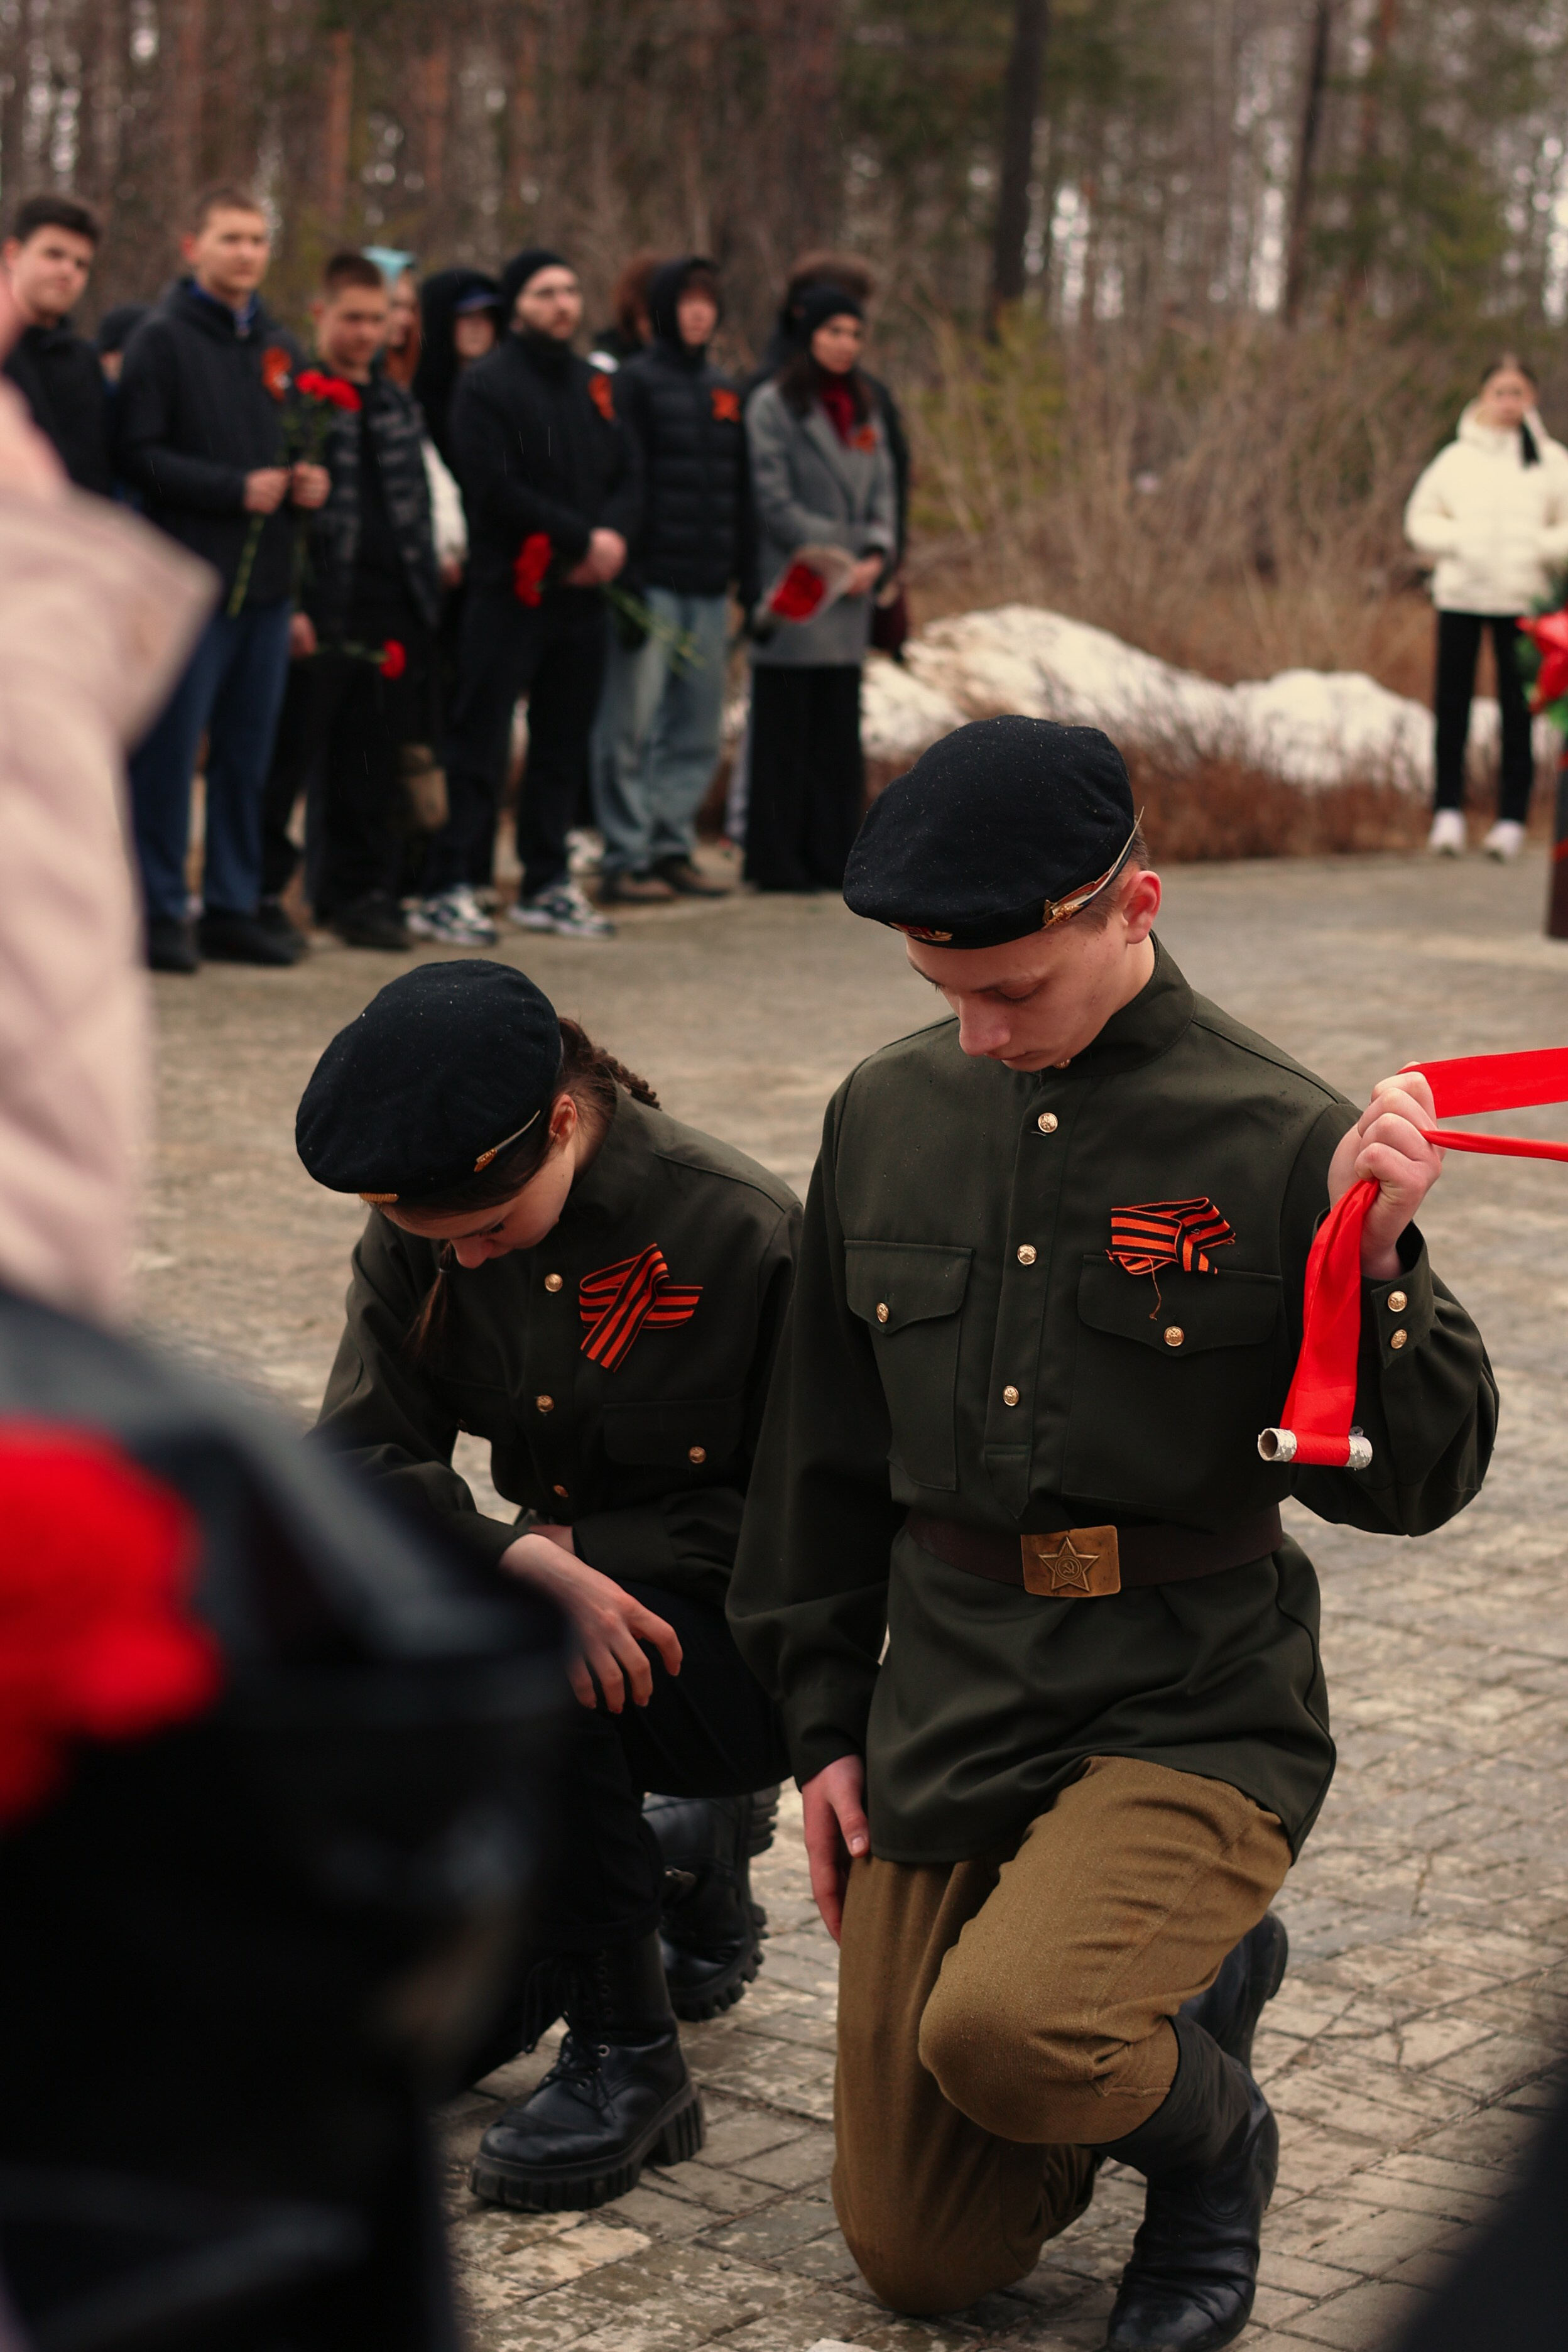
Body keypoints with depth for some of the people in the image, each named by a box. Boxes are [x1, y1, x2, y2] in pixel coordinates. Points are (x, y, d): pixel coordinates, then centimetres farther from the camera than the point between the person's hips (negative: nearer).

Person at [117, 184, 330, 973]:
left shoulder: (279, 347, 17)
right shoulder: (161, 340, -3)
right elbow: (138, 455, -11)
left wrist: (307, 483, 3)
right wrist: (235, 489, -17)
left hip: (266, 583, 6)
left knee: (249, 754, 9)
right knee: (169, 750, -4)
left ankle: (234, 907, 17)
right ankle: (160, 912, 3)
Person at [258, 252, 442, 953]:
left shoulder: (398, 404, 17)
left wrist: (424, 592, 15)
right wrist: (287, 605, -16)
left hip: (388, 616, 6)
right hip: (316, 617, -6)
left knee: (373, 765, 9)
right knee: (289, 757, -1)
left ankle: (361, 892, 17)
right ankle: (262, 891, 8)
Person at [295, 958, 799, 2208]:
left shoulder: (746, 1235, -20)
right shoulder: (420, 1232, -6)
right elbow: (363, 1454, -12)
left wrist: (577, 1550, -24)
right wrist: (529, 1562, -30)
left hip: (743, 1646, -6)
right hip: (560, 1598, 6)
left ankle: (631, 2058, -19)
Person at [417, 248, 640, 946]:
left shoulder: (593, 385, 16)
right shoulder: (487, 385, -5)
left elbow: (626, 476, 14)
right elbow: (497, 490, -15)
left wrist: (614, 534, -8)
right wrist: (583, 538, -15)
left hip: (582, 592, 7)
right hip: (510, 591, -7)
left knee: (564, 744, 11)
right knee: (480, 742, -6)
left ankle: (546, 884, 19)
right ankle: (446, 888, -5)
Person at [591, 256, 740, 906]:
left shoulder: (725, 390, 17)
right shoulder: (636, 382, -4)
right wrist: (628, 582, -17)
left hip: (710, 587, 7)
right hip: (653, 580, -7)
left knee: (698, 729, 8)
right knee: (632, 725, -6)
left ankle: (672, 847, 16)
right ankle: (626, 859, -2)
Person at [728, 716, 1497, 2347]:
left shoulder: (1278, 1140, -10)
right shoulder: (887, 1116, 4)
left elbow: (1405, 1488, -9)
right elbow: (825, 1447, 14)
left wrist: (1377, 1266, -25)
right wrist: (823, 1722, 14)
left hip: (1188, 1708, -5)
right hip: (941, 1709, 5)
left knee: (1000, 2029, -33)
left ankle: (1213, 2139, 3)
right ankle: (1198, 1982, 34)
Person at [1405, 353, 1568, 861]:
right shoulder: (1456, 457, 8)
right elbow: (1420, 519, 11)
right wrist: (1455, 541, -6)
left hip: (1523, 598, -1)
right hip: (1460, 595, 1)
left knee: (1517, 709, 0)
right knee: (1452, 704, 2)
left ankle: (1512, 818, 5)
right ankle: (1448, 810, 9)